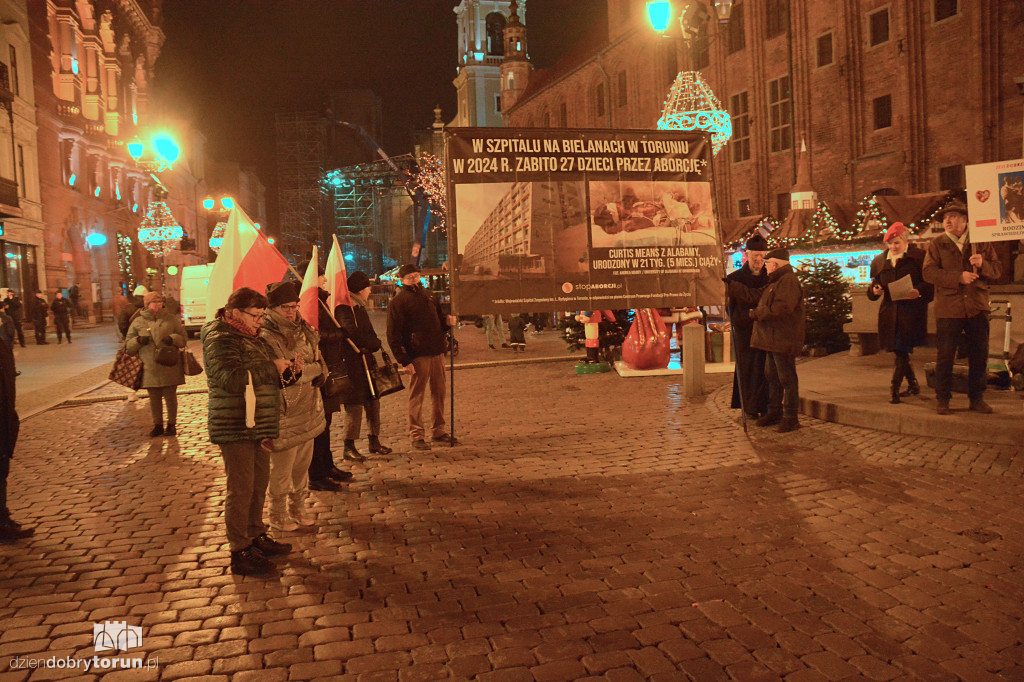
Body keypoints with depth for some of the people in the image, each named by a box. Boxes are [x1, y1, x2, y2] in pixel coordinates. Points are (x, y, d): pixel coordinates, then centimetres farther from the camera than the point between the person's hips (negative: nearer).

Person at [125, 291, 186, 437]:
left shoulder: (171, 319, 7)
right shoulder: (138, 322, 7)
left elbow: (184, 338, 11)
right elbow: (128, 345, 10)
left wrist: (173, 338, -10)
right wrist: (139, 340, -10)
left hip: (169, 366, -1)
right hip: (149, 368, 1)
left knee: (170, 396, 5)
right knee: (154, 398, 8)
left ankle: (172, 425, 18)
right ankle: (158, 425, 22)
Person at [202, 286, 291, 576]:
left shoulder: (249, 337, 16)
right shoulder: (220, 340, -15)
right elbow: (232, 379, -30)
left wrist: (283, 367, 7)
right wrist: (272, 368, -21)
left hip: (257, 425, 10)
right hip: (235, 429, -10)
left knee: (259, 483, 18)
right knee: (240, 489, -4)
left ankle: (256, 537, 32)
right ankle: (239, 553, 5)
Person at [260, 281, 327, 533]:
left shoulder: (304, 331, 7)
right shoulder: (266, 339, -15)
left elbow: (321, 366, 6)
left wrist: (301, 371, -12)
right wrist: (291, 373, -34)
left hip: (309, 412, 7)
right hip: (284, 415, -7)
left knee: (302, 465, 18)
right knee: (281, 469, 5)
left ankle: (298, 509, 34)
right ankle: (278, 516, 23)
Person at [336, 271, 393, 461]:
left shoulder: (360, 308, 18)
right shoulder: (344, 309, -12)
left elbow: (372, 338, 15)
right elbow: (355, 336, -20)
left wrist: (368, 343, -7)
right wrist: (374, 343, -5)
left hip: (366, 361, 9)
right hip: (352, 365, -9)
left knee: (373, 402, 11)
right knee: (355, 405, -6)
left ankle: (374, 442, 21)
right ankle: (349, 447, 4)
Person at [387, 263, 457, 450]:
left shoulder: (427, 296, 18)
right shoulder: (398, 302, -3)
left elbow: (438, 320, 29)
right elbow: (393, 335, -9)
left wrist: (447, 322, 4)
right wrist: (404, 361, -16)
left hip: (437, 352, 7)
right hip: (418, 356, -7)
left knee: (439, 393, 11)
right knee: (416, 395, -1)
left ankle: (438, 431, 22)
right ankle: (416, 435, 6)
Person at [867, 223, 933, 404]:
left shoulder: (918, 257, 0)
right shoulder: (880, 260, 14)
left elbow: (929, 282, -2)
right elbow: (874, 283, 19)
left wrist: (919, 291, -21)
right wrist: (874, 289, -4)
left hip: (911, 311, -5)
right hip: (889, 312, 5)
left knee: (902, 350, -9)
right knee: (898, 350, 12)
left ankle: (894, 388, -7)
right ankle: (913, 384, 29)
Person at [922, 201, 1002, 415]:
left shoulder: (981, 243, 12)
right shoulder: (936, 244, 6)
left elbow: (998, 270, 10)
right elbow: (928, 272, -6)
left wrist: (983, 265, -11)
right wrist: (958, 277, -16)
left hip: (977, 308, 2)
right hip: (948, 308, -2)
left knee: (979, 355, 6)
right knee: (945, 355, 0)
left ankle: (977, 398, 20)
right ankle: (942, 399, 11)